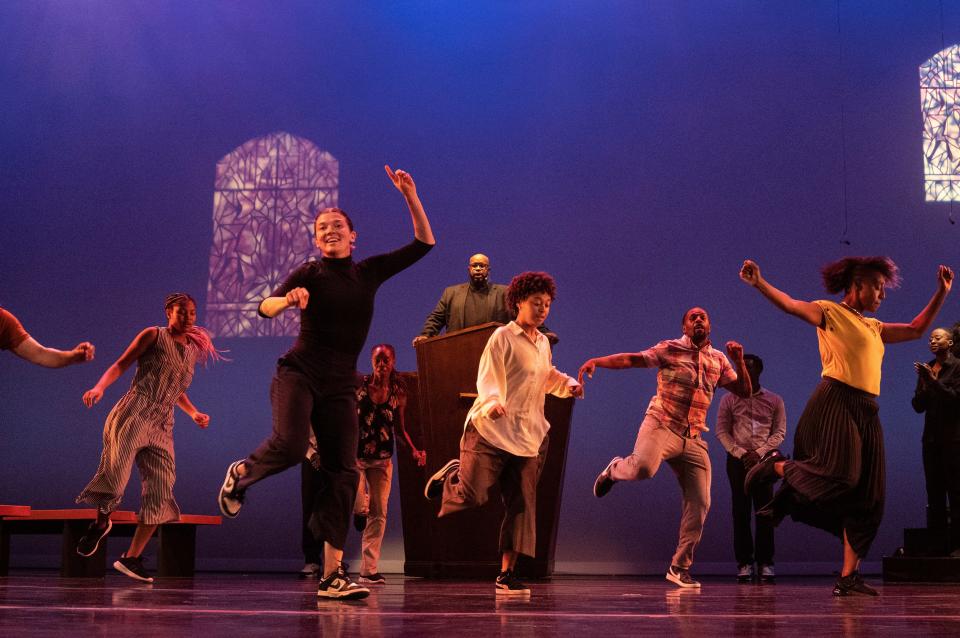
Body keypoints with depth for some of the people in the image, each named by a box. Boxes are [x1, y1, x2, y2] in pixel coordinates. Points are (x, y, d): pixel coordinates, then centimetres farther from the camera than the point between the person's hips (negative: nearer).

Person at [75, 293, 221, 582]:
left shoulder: (193, 351, 21)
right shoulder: (153, 336, 6)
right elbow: (120, 364, 1)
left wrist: (194, 413, 16)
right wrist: (100, 386, -17)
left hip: (161, 427, 5)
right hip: (133, 414, -5)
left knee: (160, 495, -4)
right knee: (115, 472, -20)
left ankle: (131, 558, 2)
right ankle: (101, 521, 10)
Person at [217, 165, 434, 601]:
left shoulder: (370, 272, 10)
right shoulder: (309, 274, 1)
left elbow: (424, 243, 11)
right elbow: (265, 308, -12)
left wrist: (410, 197, 0)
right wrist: (288, 299, -34)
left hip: (340, 385, 3)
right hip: (299, 373, -3)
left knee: (343, 473, -6)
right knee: (291, 445, -29)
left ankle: (333, 574, -6)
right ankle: (241, 473, 6)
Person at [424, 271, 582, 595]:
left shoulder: (543, 343, 16)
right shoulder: (502, 336, -6)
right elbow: (486, 378, -15)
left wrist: (568, 384, 13)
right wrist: (491, 402, -35)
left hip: (529, 434, 6)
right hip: (491, 427, -6)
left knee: (521, 504, 0)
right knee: (472, 494, -12)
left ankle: (507, 573, 5)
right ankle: (451, 474, 24)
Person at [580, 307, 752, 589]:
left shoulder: (718, 360, 16)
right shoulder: (670, 349, 3)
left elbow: (744, 391, 15)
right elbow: (633, 359, -7)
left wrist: (739, 361, -1)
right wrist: (596, 361, -21)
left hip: (694, 439, 5)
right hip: (661, 425, -5)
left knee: (699, 504, 0)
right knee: (644, 466, -36)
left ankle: (679, 567, 13)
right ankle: (614, 470, 2)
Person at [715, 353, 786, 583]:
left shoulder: (774, 400, 7)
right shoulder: (729, 399, 7)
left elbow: (779, 432, 2)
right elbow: (721, 431, 3)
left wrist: (759, 452, -11)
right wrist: (739, 453, -10)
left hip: (764, 459, 0)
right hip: (738, 460, 0)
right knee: (741, 512, -2)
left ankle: (765, 563, 0)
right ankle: (744, 563, 0)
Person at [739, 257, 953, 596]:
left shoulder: (875, 327, 25)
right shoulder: (830, 312, 3)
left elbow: (916, 330, 33)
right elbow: (790, 304, -11)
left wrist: (942, 293, 28)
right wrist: (758, 283, -27)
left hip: (867, 412, 8)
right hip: (835, 402, -8)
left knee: (866, 496, 2)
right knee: (838, 476, -24)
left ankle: (848, 576, 3)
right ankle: (774, 466, 2)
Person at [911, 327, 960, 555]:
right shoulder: (926, 369, 11)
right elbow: (918, 406, 8)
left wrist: (933, 380, -16)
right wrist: (923, 384, -9)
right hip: (931, 437, 5)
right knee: (934, 491, 3)